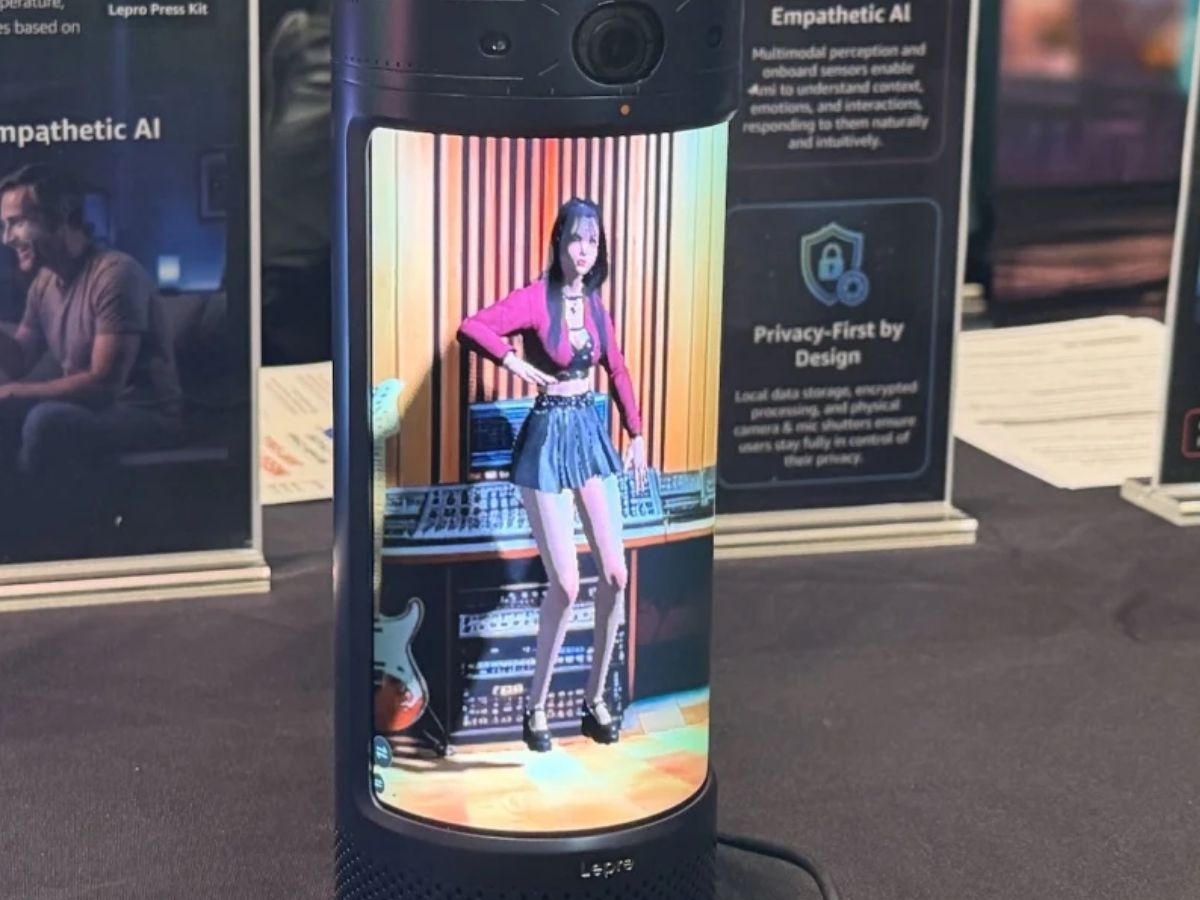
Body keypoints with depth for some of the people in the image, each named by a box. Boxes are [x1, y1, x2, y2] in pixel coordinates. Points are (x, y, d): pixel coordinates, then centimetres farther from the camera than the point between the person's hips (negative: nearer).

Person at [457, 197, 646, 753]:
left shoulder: (594, 302, 6)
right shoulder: (535, 299, -15)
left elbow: (617, 371, 17)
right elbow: (470, 329, -29)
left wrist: (637, 435, 16)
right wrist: (518, 365, -27)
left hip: (592, 434, 6)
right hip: (549, 437, -6)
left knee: (615, 575, 4)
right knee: (566, 584, -7)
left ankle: (596, 699, 18)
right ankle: (536, 706, 11)